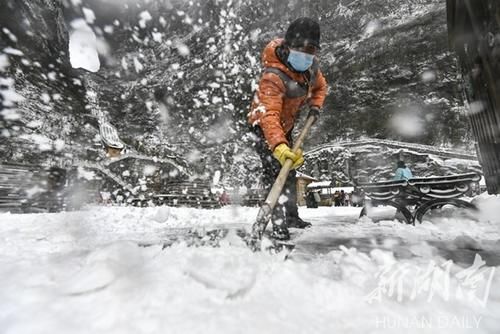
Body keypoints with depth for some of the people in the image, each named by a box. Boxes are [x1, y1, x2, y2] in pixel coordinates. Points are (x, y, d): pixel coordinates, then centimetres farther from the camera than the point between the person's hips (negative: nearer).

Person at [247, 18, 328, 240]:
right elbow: (269, 115, -49)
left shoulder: (310, 66, -10)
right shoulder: (273, 76, -35)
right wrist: (279, 146, -64)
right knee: (277, 173, -22)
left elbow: (320, 86, 12)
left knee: (289, 170, 17)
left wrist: (315, 105, -6)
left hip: (284, 126, 8)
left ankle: (291, 216, 35)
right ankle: (279, 226, -10)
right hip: (264, 128, -8)